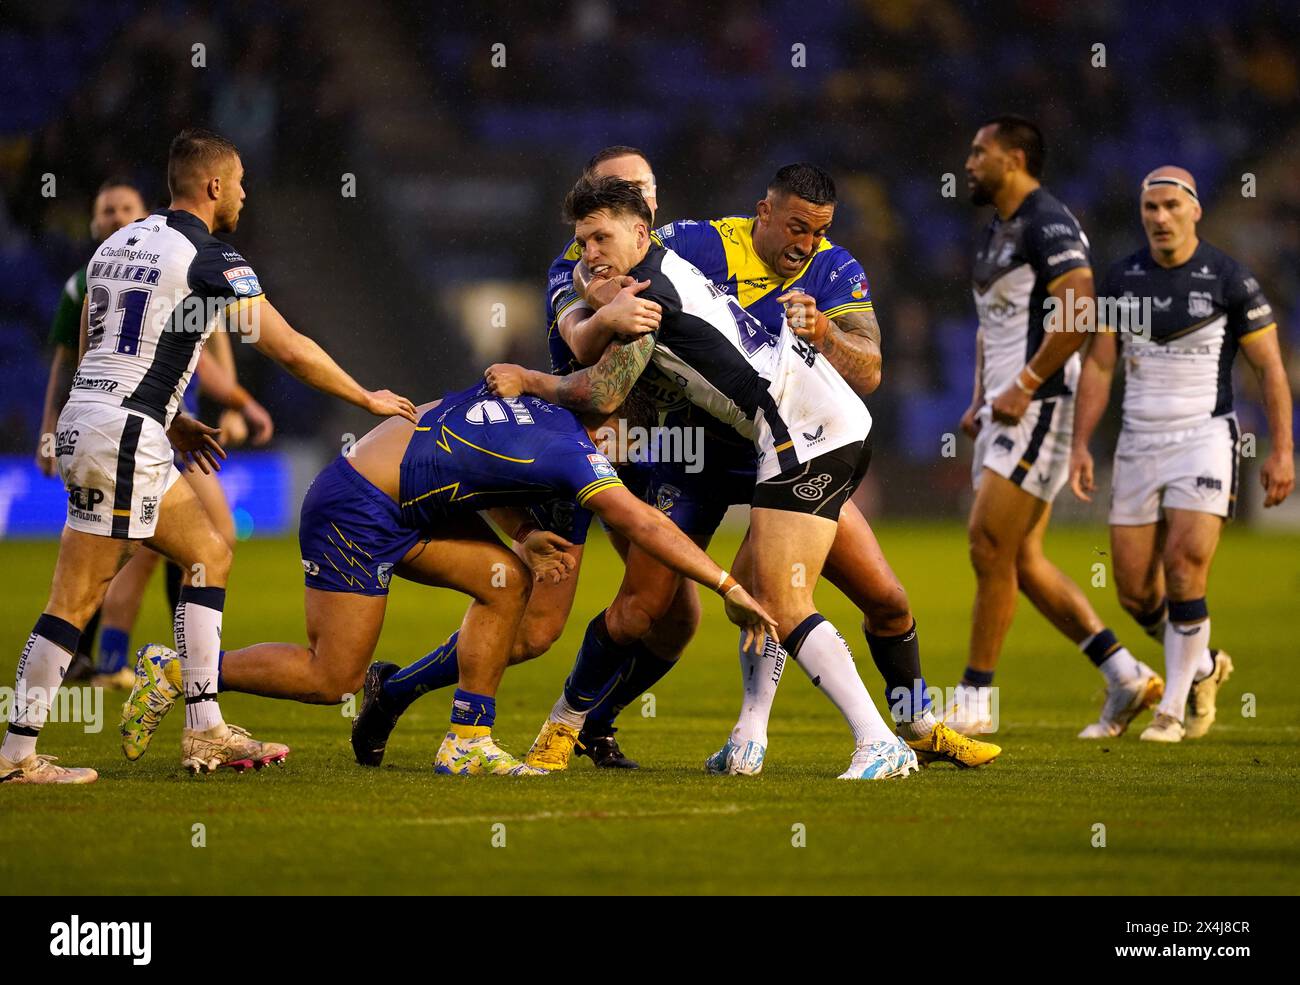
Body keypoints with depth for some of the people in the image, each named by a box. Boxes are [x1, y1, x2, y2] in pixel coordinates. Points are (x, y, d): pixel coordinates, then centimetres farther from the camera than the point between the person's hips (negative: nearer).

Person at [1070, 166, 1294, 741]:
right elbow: (1098, 366, 9)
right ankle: (1204, 668, 29)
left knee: (1184, 571, -17)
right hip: (1139, 444, 4)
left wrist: (1282, 451, -6)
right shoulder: (1122, 278, 4)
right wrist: (1080, 445, 1)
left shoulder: (1228, 280, -6)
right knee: (1134, 591, 3)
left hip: (1204, 440, -4)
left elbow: (1270, 368, -2)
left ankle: (1174, 707, -3)